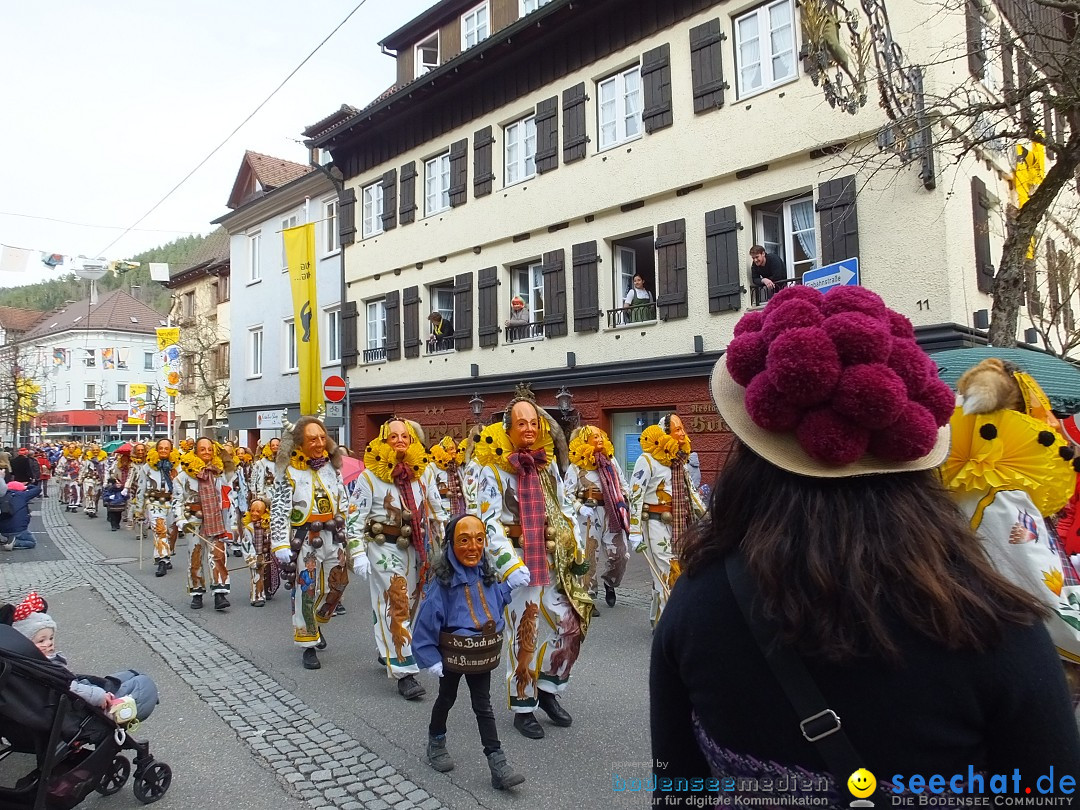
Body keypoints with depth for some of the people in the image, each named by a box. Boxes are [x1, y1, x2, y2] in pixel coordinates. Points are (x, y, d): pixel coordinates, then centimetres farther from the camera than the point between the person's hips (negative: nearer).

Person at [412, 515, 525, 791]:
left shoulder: (486, 576, -6)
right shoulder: (443, 583, -23)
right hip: (453, 654, -3)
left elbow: (498, 599, 14)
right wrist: (431, 659, -18)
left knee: (483, 705, 11)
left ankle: (497, 762, 14)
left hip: (483, 654, 3)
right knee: (446, 699, 21)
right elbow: (425, 624, -19)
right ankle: (436, 743, 46)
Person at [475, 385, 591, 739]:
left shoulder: (548, 463, 9)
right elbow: (490, 522, -14)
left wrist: (578, 550, 9)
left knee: (571, 625, 5)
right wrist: (510, 565, -24)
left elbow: (564, 508, 16)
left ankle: (548, 689, 27)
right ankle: (522, 707, 20)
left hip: (555, 560, 5)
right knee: (524, 632, 2)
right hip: (520, 560, -5)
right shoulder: (494, 469, -8)